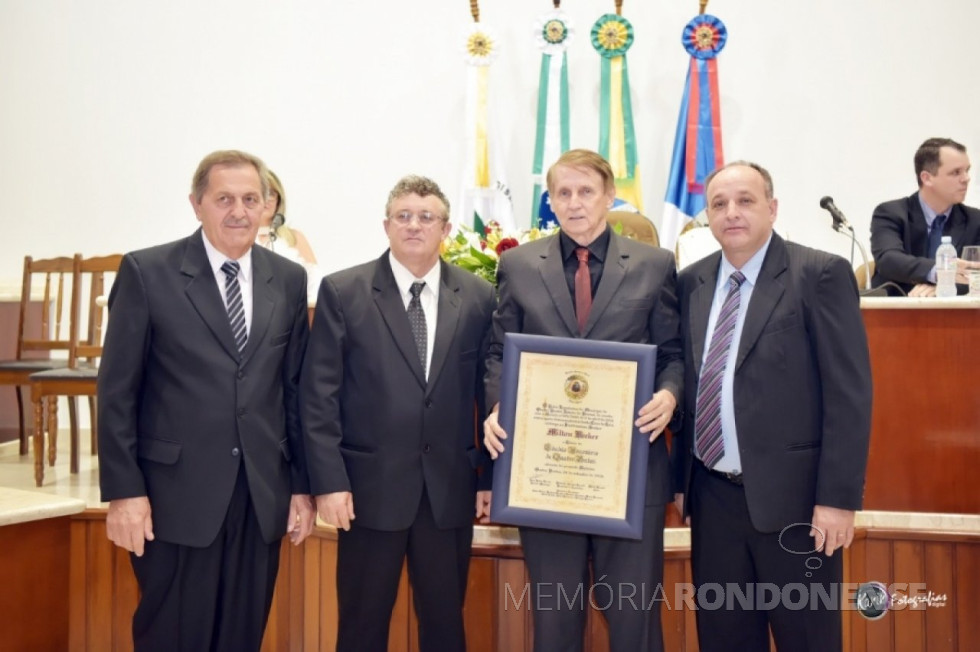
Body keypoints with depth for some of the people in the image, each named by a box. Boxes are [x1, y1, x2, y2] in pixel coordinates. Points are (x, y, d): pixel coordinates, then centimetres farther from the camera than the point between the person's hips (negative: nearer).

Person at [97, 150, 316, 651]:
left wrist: (302, 484, 8)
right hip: (176, 497, -3)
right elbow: (117, 390, -4)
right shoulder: (147, 272, -4)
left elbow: (295, 389, 9)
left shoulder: (289, 280, 7)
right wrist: (123, 490, -9)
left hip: (263, 497, 3)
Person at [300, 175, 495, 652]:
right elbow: (319, 395, -4)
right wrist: (328, 481, -10)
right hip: (371, 486, -2)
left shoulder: (477, 296, 4)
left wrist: (492, 477, 5)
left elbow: (489, 391, 7)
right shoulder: (342, 291, -2)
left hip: (451, 488, 2)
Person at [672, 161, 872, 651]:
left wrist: (838, 496, -14)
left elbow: (849, 392, -11)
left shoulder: (821, 274, -7)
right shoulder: (691, 282, 8)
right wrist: (680, 478, 10)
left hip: (791, 495, -4)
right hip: (713, 497, 5)